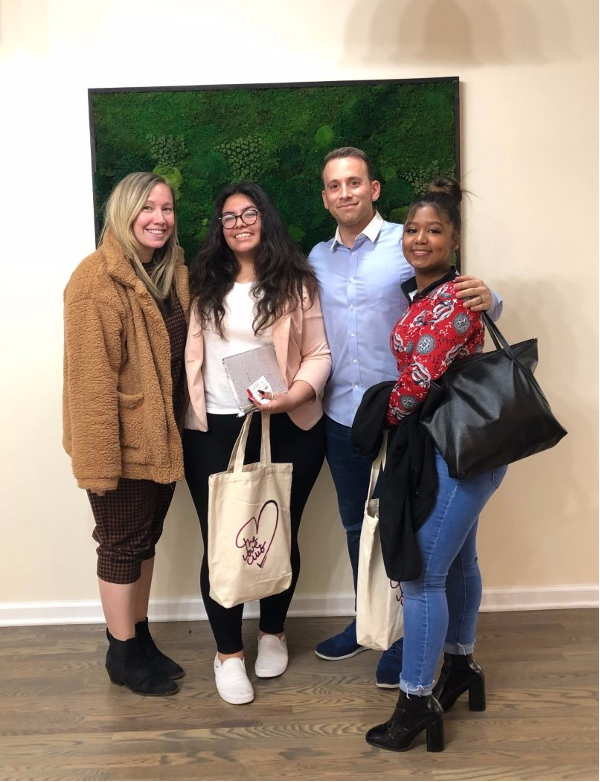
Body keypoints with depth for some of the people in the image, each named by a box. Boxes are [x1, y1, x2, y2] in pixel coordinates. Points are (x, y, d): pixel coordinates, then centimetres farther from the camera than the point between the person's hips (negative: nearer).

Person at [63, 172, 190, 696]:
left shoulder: (174, 273, 7)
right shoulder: (97, 279, -17)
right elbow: (90, 375, -20)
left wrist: (181, 426, 9)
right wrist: (99, 456, -21)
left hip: (163, 436, 7)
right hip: (124, 440, -7)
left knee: (146, 538, 18)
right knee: (122, 544, 7)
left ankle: (139, 638, 36)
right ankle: (123, 655, 25)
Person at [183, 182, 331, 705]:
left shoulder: (297, 282, 2)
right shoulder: (203, 283, 8)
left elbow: (319, 353, -2)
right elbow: (189, 352, 8)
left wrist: (294, 396, -18)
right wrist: (187, 413, -2)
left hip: (288, 428, 0)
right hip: (214, 430, 1)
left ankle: (273, 633, 35)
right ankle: (228, 652, 20)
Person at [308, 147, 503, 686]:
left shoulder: (409, 244, -7)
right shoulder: (317, 258, 8)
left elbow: (455, 302, -10)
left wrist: (485, 300, -32)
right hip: (341, 418, 5)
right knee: (357, 525, 19)